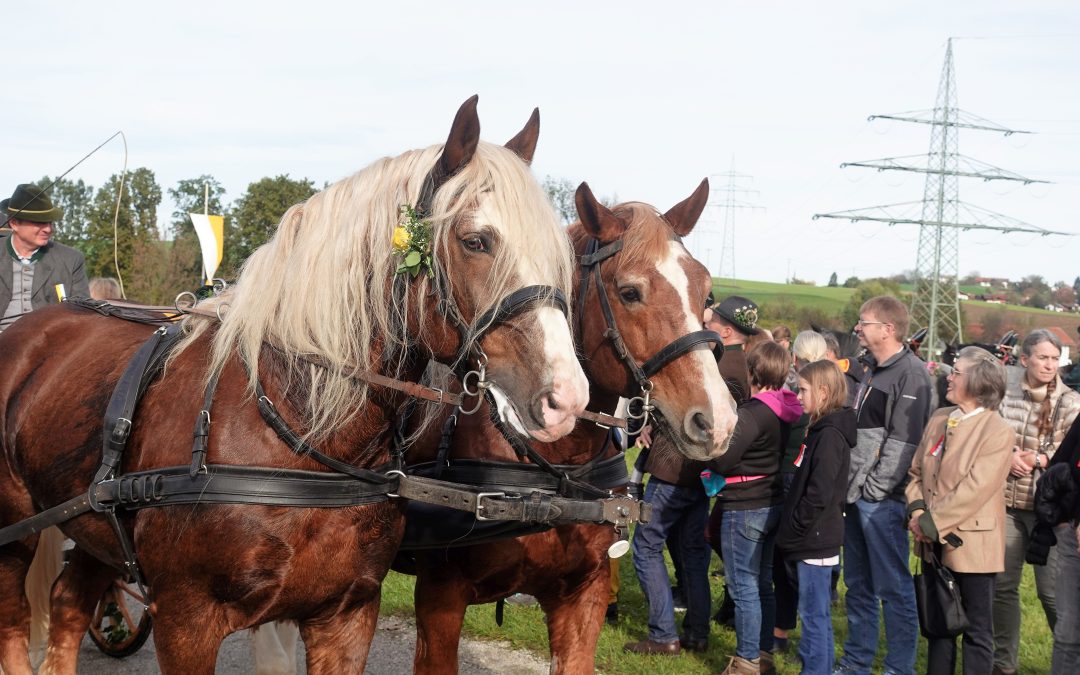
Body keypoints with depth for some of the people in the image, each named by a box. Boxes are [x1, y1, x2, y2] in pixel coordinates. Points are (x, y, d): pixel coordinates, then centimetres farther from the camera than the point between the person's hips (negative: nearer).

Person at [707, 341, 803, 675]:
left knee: (744, 588, 0)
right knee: (762, 584, 17)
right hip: (773, 505, 8)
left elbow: (720, 462, -20)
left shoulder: (751, 414, -21)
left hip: (744, 508, -8)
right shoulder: (786, 411, 4)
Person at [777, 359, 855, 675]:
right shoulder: (821, 429, 12)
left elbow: (819, 493, -23)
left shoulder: (829, 435, -18)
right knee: (815, 613, 16)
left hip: (816, 540, -10)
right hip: (813, 539, 10)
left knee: (814, 614, -3)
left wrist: (795, 527, -15)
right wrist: (791, 529, 15)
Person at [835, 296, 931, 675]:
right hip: (856, 496, 9)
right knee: (858, 585, 16)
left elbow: (903, 442, -18)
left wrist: (874, 489, -17)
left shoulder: (911, 374, -12)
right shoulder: (871, 371, 16)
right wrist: (849, 485, 12)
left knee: (893, 588, -1)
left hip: (882, 500, -9)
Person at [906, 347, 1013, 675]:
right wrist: (916, 509, -7)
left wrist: (931, 522, -19)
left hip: (971, 545, -7)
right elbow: (917, 472, 11)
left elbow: (974, 490, -21)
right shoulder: (939, 419, 8)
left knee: (977, 631, 4)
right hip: (934, 542, 7)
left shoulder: (997, 432, -14)